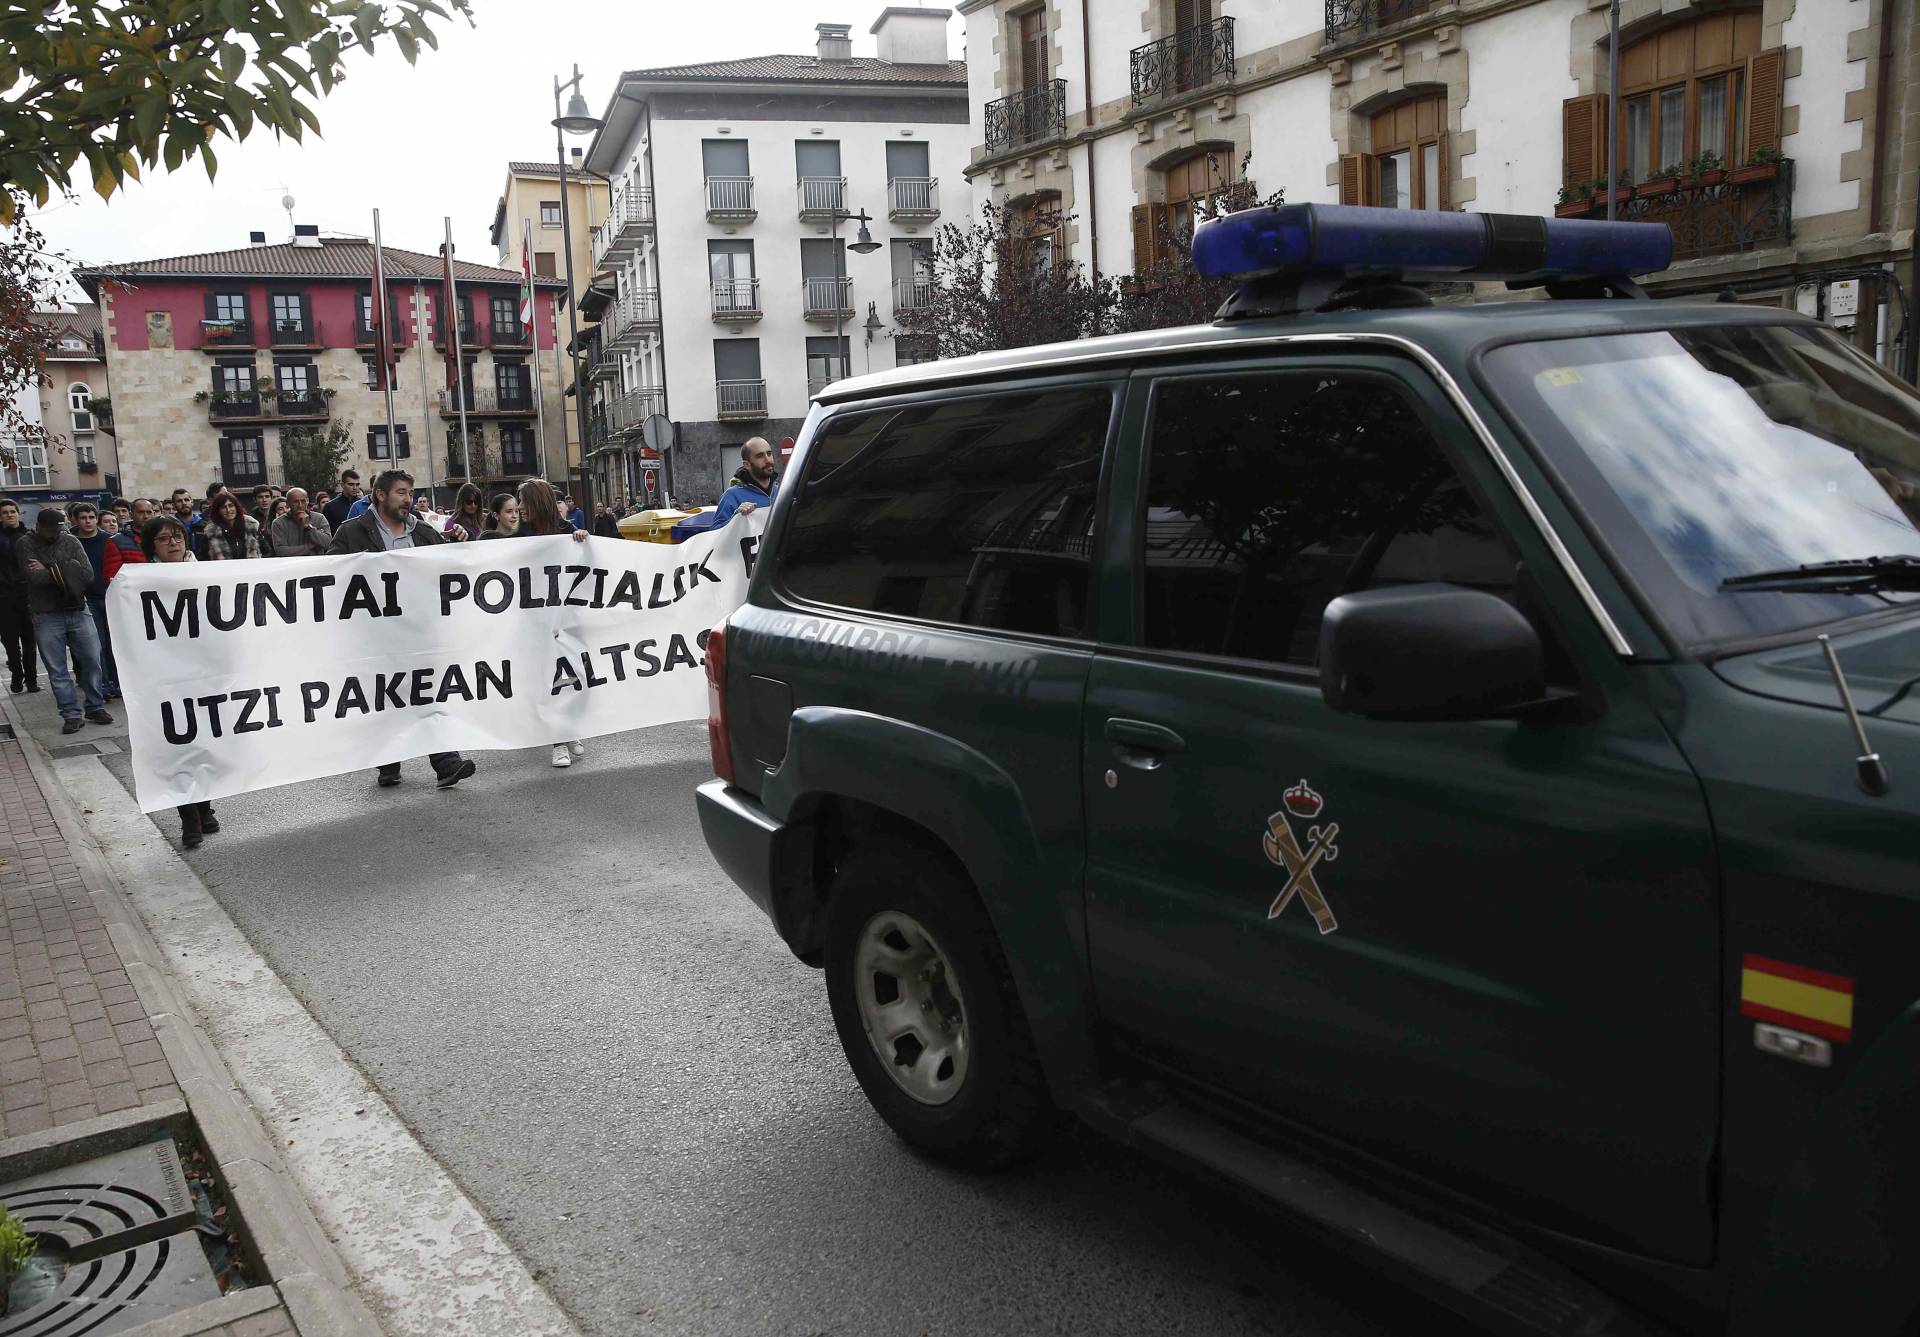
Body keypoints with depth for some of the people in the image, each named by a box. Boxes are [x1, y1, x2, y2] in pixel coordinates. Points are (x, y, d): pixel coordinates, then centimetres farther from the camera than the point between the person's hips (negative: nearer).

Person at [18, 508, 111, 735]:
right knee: (57, 670, 1)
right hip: (46, 616, -2)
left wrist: (51, 570, -14)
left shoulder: (70, 541, 4)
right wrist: (69, 572, -11)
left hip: (78, 611, 2)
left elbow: (88, 575, -9)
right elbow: (35, 577, -17)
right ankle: (71, 715, 7)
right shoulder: (25, 545, -1)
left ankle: (96, 707, 17)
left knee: (92, 661, 3)